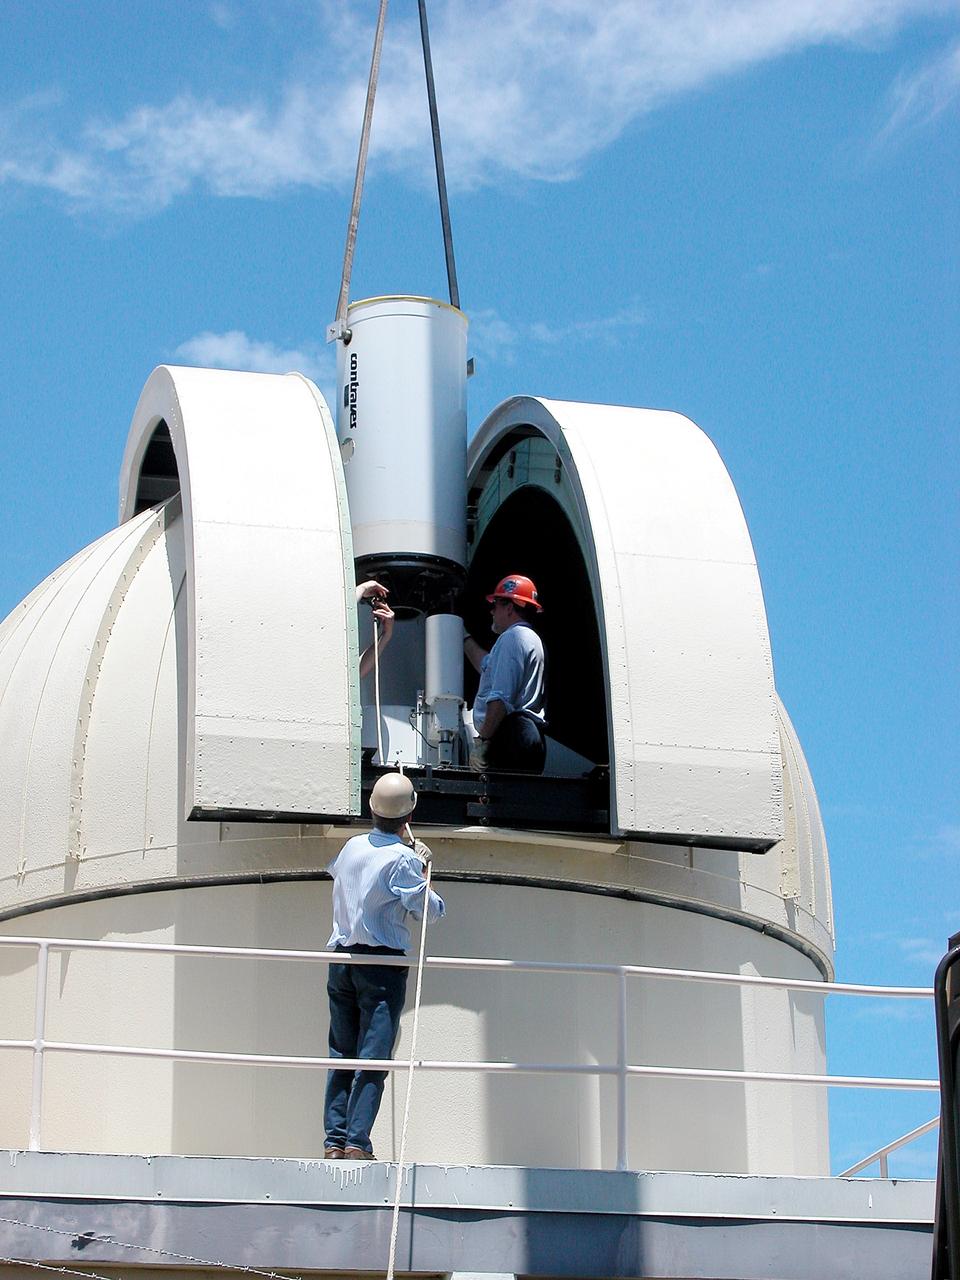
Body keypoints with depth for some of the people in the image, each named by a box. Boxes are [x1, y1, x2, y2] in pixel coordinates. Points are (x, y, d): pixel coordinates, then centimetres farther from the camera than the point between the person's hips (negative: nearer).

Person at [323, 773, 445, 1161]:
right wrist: (422, 868, 9)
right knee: (373, 1057, -5)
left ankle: (334, 1139, 4)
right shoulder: (401, 859, -10)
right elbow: (432, 910, -7)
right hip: (383, 962, -6)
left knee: (341, 1056, 9)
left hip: (341, 960, 6)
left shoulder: (351, 847, 9)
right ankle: (357, 1141, -12)